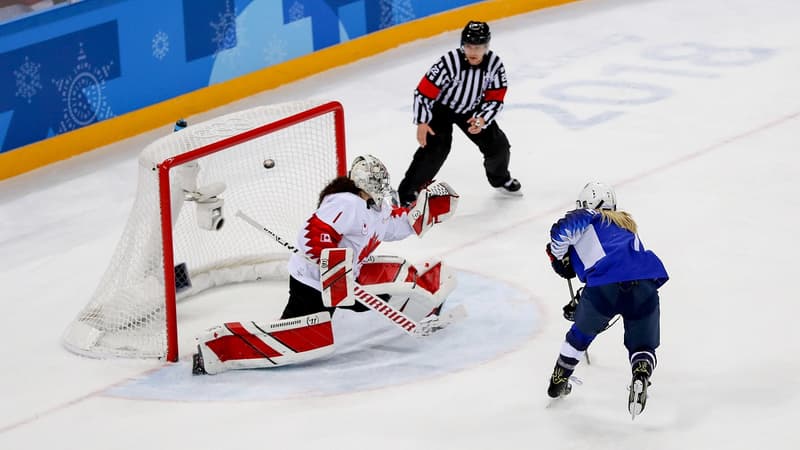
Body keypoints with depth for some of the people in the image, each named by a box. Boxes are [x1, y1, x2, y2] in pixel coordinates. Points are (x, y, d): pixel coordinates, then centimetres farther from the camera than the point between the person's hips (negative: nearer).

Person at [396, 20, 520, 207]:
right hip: (441, 108, -4)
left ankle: (500, 178, 35)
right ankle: (407, 191, -15)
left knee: (498, 145, 3)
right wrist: (422, 122, -30)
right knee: (436, 148, -22)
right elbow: (423, 92, -28)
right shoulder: (450, 62, -32)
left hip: (472, 110, 5)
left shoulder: (494, 64, -20)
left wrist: (482, 119, -26)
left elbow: (496, 99, -10)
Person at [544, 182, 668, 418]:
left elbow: (563, 228, -3)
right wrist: (580, 305, 48)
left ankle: (559, 381, 38)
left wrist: (558, 256, 17)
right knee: (642, 346, 18)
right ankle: (641, 376, -14)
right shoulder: (627, 226, 38)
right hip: (645, 284, 3)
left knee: (582, 333, 26)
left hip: (606, 286, -3)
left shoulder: (589, 219, 21)